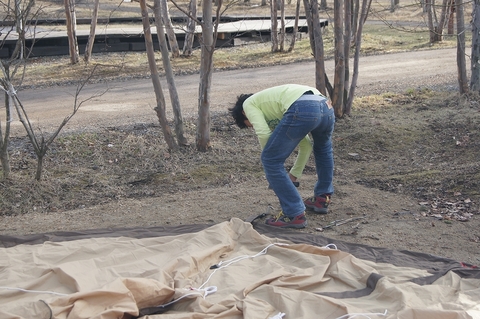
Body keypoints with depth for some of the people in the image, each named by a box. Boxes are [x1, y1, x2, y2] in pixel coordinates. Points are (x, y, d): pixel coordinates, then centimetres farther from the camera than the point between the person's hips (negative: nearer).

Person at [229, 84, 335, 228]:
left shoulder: (249, 104, 24)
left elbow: (263, 133, 3)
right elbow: (305, 145, 42)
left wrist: (269, 156, 20)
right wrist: (293, 175, 48)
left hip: (302, 110, -8)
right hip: (326, 106, 8)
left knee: (270, 160, 7)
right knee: (323, 149, 40)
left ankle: (295, 215, 8)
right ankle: (322, 199, 47)